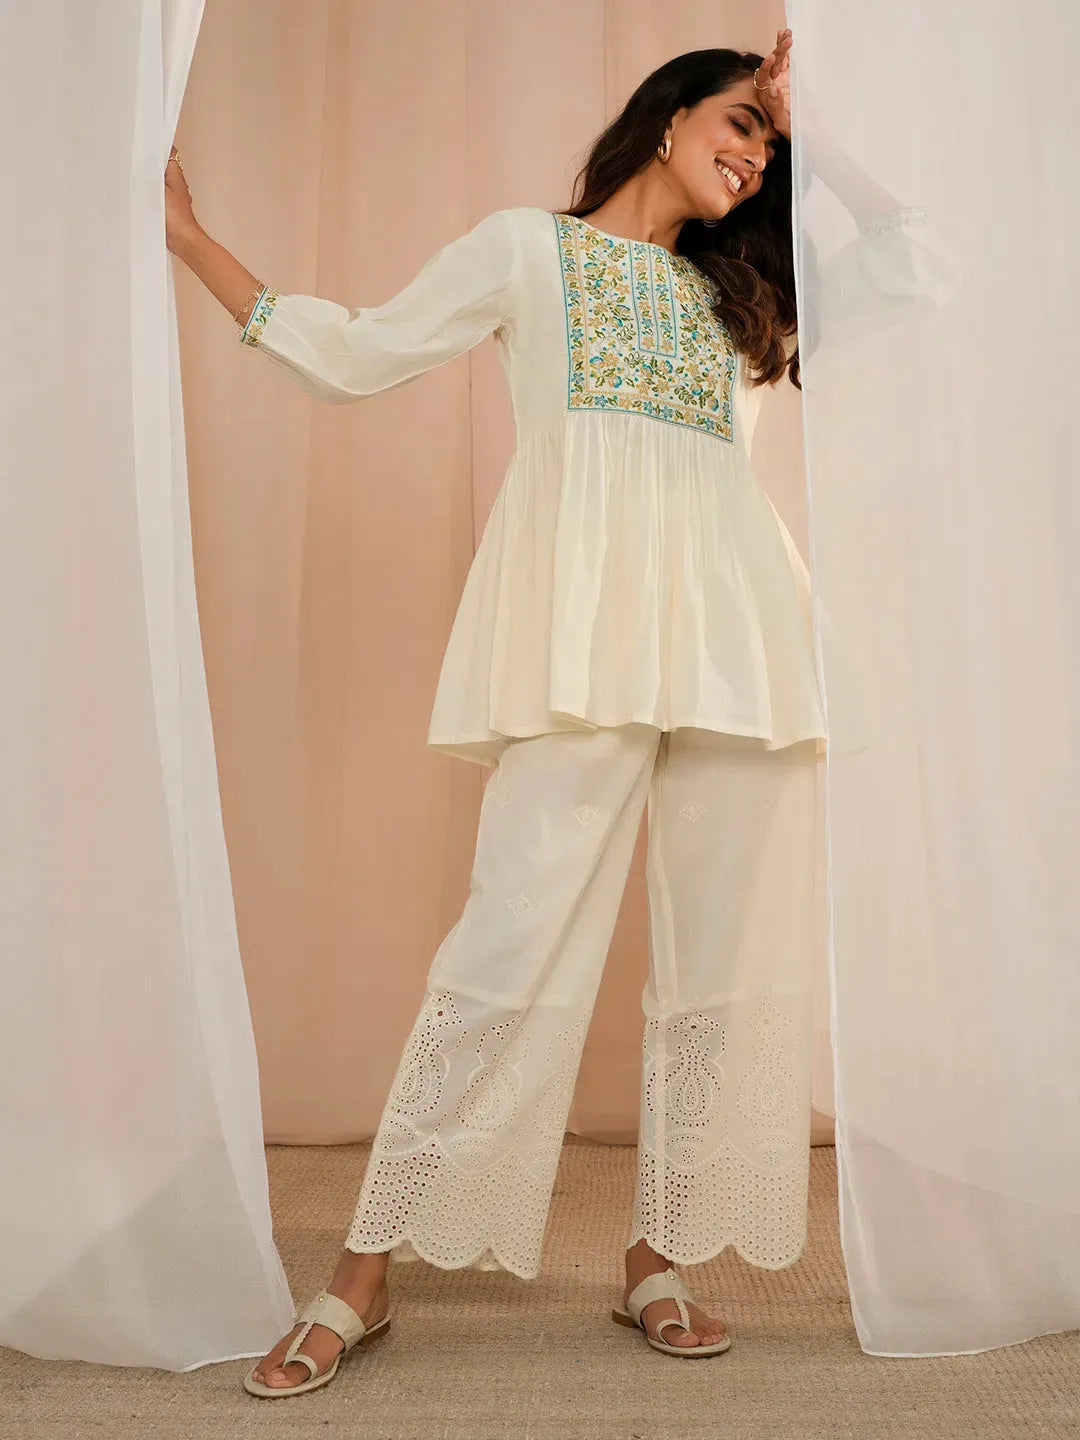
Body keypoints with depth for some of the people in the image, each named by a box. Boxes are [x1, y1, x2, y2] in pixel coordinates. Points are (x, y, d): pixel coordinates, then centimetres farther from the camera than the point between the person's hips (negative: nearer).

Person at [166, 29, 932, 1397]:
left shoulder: (736, 293, 30)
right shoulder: (528, 246, 20)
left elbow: (896, 248, 25)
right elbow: (354, 354, 16)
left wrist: (803, 121, 28)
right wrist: (192, 242, 16)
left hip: (734, 621, 5)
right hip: (585, 617, -5)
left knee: (723, 951, -1)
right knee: (516, 930, -14)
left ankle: (658, 1259, 13)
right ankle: (365, 1270, 1)